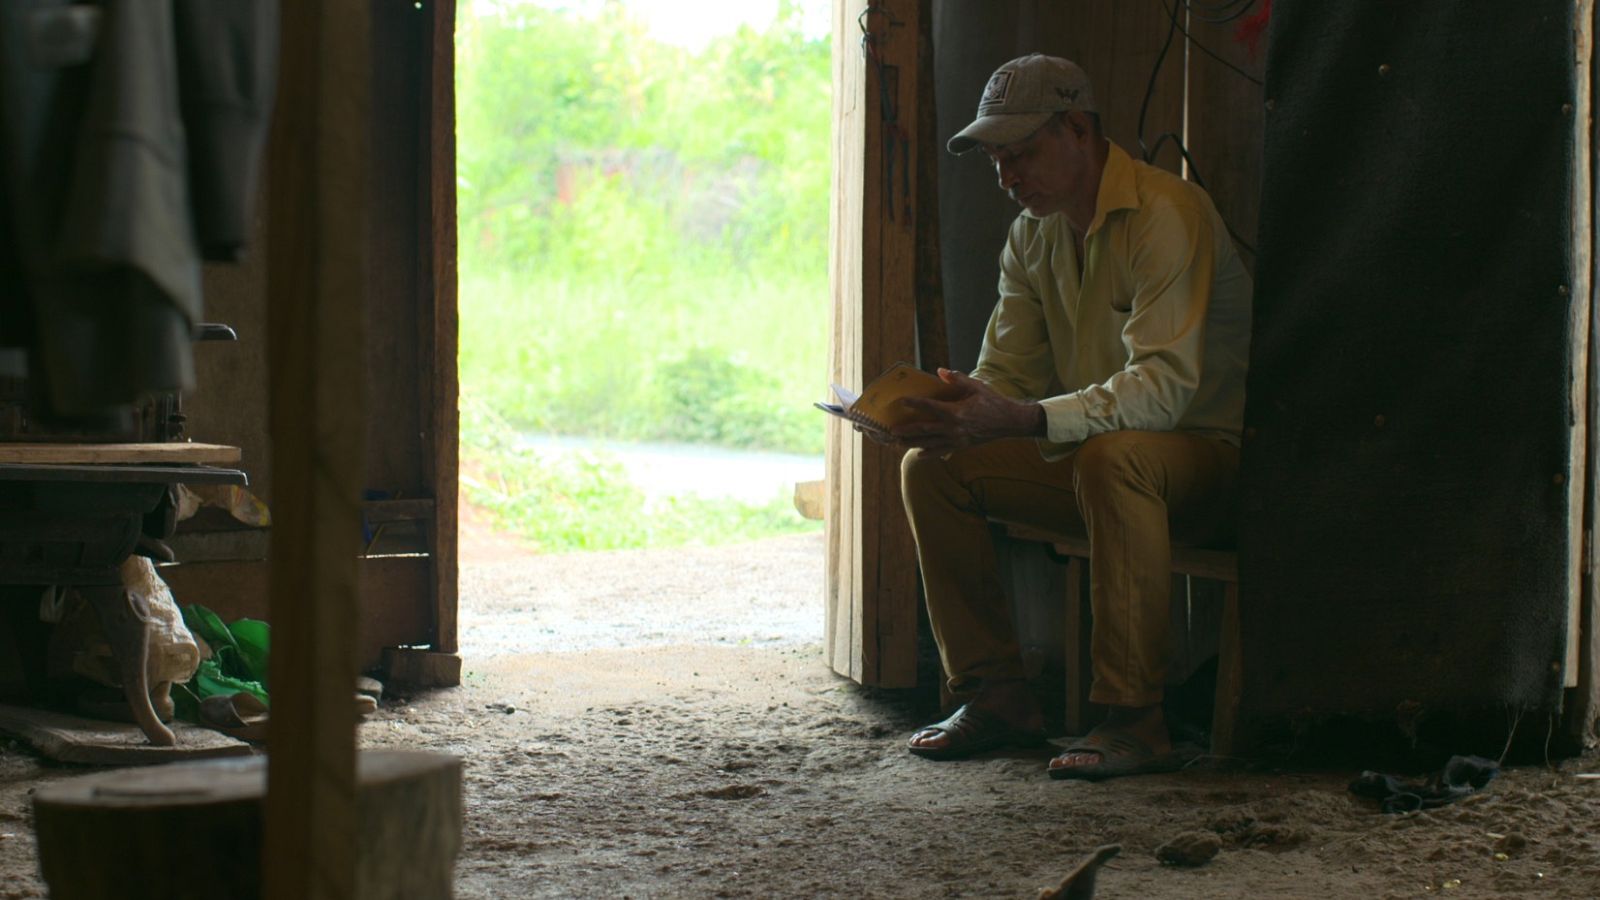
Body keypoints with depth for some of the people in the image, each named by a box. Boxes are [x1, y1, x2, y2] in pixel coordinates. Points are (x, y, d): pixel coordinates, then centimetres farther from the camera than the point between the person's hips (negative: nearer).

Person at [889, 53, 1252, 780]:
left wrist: (1023, 420, -42)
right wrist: (953, 407, -17)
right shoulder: (1033, 235, 7)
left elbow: (1164, 385, -31)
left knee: (1112, 456, -40)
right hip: (1092, 460, 8)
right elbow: (1006, 373, 7)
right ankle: (996, 695, -3)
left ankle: (1132, 719, -34)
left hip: (1207, 455, -8)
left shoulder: (1167, 215, -21)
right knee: (932, 467, -7)